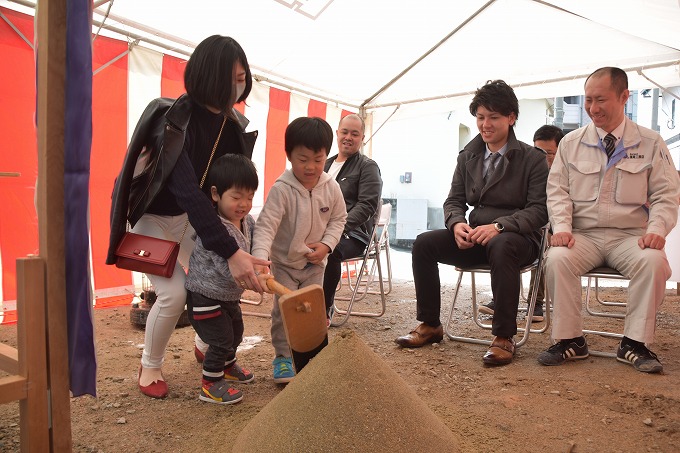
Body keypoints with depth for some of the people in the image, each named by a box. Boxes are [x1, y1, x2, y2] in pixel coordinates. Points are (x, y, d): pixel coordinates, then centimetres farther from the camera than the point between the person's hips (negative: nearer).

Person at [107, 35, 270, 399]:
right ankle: (149, 366, 11)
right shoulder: (173, 120, -29)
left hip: (192, 217, 6)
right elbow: (187, 191, -40)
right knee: (173, 293, -18)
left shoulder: (233, 123, -8)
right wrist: (230, 251, -46)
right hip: (152, 218, -6)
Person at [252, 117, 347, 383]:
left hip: (315, 263, 3)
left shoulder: (331, 188, -11)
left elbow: (338, 218, 3)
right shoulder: (281, 189, -24)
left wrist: (327, 244, -13)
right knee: (284, 310, -2)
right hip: (284, 263, -3)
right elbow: (266, 226, -28)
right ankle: (282, 356, 16)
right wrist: (259, 260, -42)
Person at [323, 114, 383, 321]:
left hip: (352, 233, -5)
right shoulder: (326, 165, 22)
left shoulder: (368, 166, 4)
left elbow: (367, 205, -8)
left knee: (329, 250, -37)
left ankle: (325, 309, -17)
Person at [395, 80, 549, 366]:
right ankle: (430, 325, -3)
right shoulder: (468, 156, 12)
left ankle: (504, 337, -26)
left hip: (517, 237, -5)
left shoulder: (533, 159, -2)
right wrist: (457, 224, -13)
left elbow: (539, 210, -11)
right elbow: (454, 200, 11)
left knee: (501, 246, -40)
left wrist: (499, 226, -27)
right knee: (424, 243, -16)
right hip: (476, 236, 5)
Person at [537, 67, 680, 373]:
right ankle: (570, 340, -15)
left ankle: (634, 343, -14)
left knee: (654, 261, -32)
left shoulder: (650, 144, 8)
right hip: (583, 235, 1)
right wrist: (561, 227, -11)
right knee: (557, 259, -30)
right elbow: (558, 191, 6)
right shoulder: (571, 143, 9)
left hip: (630, 235, 0)